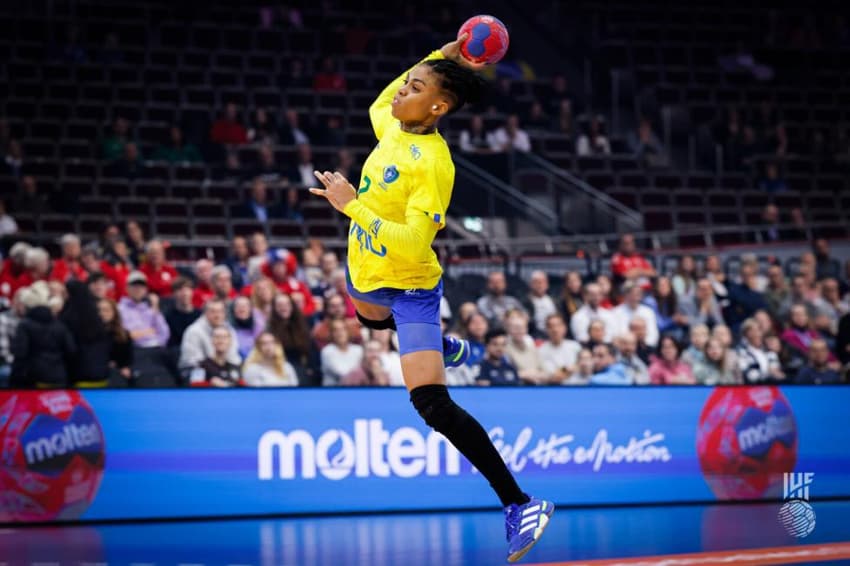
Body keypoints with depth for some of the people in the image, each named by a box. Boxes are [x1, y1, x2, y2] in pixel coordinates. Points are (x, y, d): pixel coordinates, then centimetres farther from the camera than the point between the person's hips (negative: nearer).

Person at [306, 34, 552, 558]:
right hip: (367, 275, 9)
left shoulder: (433, 165, -31)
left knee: (433, 405, -22)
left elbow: (413, 244, -37)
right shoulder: (391, 126, -7)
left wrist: (351, 205, -40)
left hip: (409, 288, -9)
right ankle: (445, 349, 75)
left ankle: (520, 506, -20)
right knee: (373, 318, 43)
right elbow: (381, 105, 19)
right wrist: (439, 58, 6)